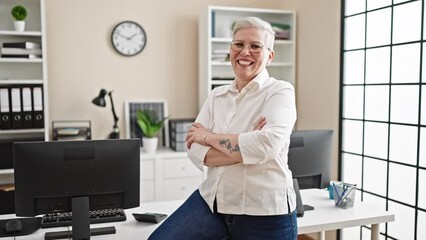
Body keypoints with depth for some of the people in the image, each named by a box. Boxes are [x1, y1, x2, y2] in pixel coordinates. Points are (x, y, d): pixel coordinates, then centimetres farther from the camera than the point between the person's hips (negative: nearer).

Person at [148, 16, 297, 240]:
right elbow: (196, 152, -4)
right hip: (212, 201, 4)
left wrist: (209, 137, -12)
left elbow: (267, 145, -24)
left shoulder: (280, 91, -7)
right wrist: (247, 146, -18)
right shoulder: (217, 95, 6)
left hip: (264, 211, -4)